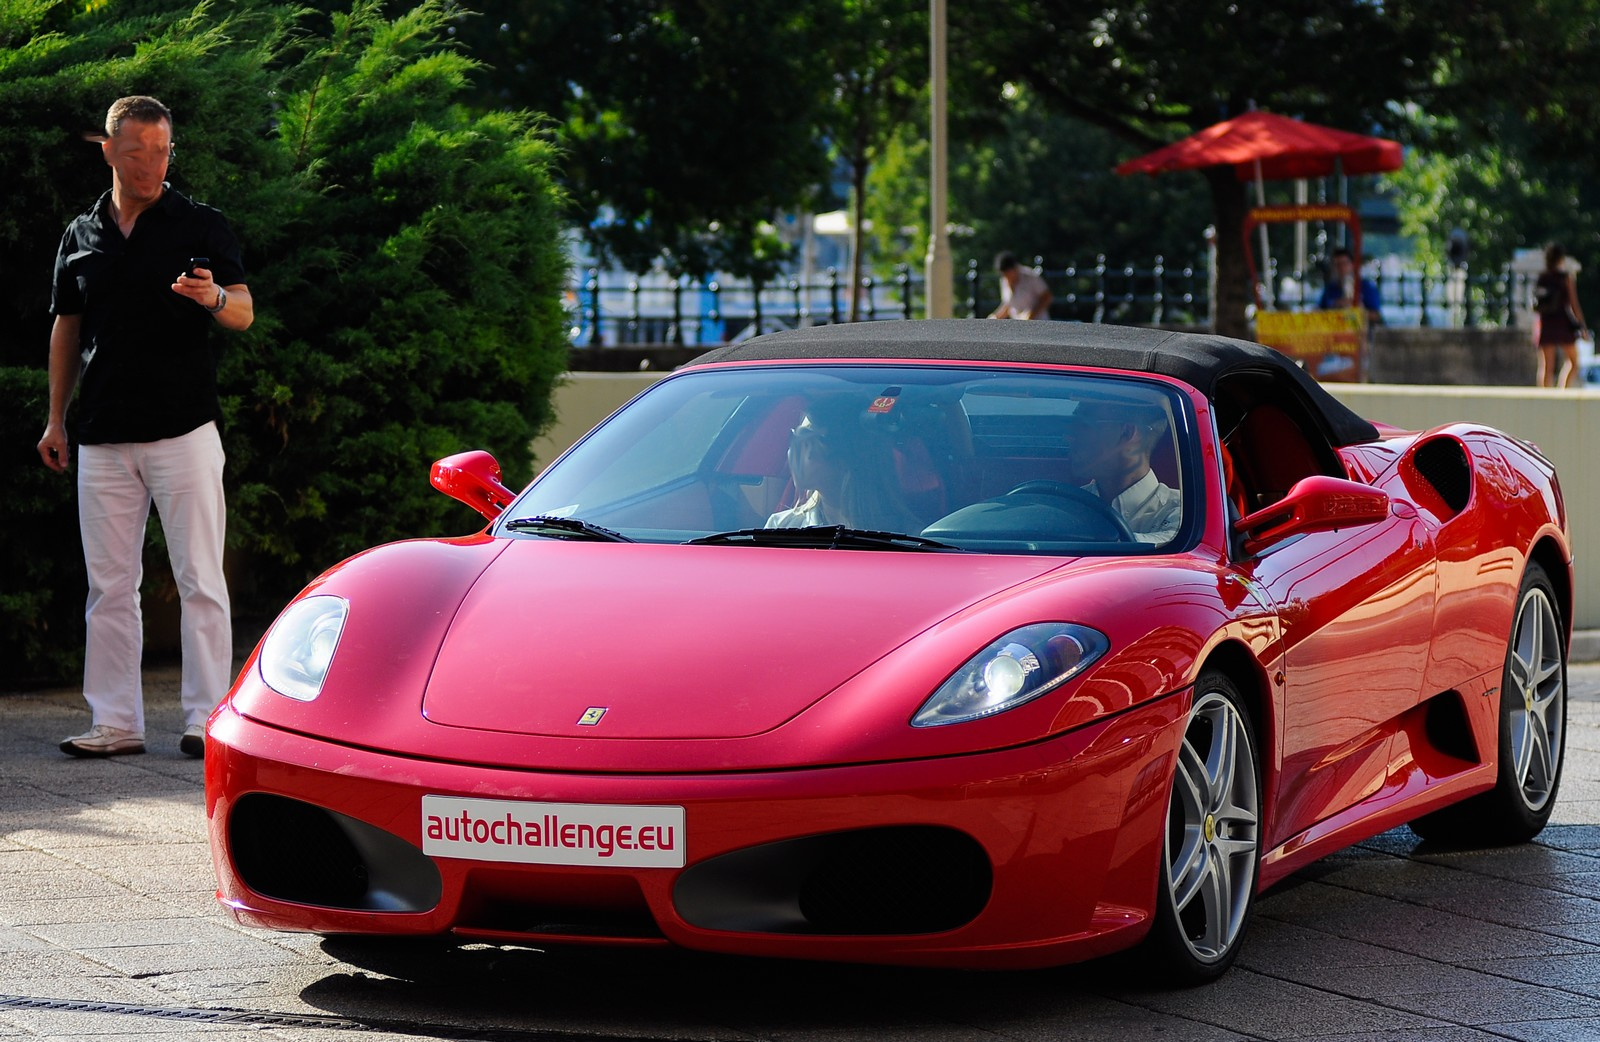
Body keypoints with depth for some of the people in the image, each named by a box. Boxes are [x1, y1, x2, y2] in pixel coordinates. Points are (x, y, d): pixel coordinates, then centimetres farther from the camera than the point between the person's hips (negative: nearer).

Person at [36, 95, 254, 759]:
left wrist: (214, 297, -30)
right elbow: (67, 330, 19)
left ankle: (206, 718, 1)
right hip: (104, 440, 4)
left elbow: (245, 313, -7)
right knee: (109, 585, 5)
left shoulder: (199, 226, 1)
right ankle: (115, 721, 10)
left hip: (184, 429, -4)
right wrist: (55, 420, 14)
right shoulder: (81, 235, 12)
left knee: (200, 580, -3)